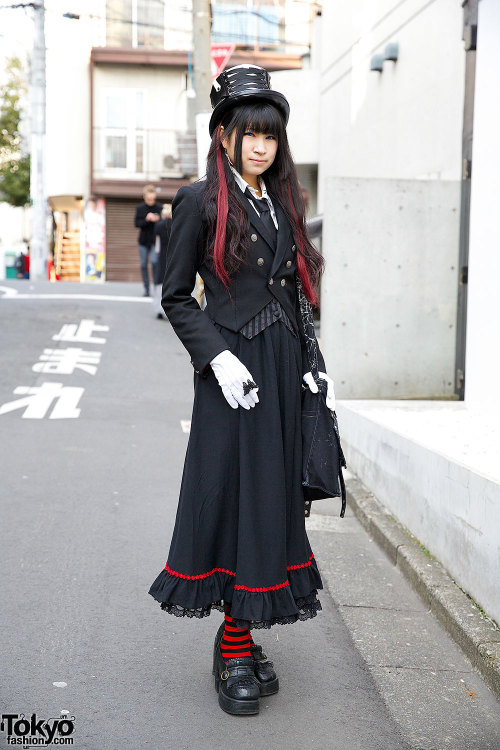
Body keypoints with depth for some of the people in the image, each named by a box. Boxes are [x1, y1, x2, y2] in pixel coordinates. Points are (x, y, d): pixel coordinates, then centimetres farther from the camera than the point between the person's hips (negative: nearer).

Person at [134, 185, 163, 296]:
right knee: (144, 265, 5)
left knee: (154, 262, -17)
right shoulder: (140, 208, 3)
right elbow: (137, 223, -2)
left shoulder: (159, 208, -2)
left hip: (155, 240, -3)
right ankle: (146, 289, 13)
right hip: (143, 241, 3)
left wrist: (157, 220, -19)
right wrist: (146, 220, -18)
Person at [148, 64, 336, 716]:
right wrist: (217, 357, -14)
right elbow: (176, 297, -3)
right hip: (232, 371, -6)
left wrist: (312, 366, 11)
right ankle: (236, 654, 10)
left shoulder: (282, 203, 15)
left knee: (274, 498, 7)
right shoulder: (203, 201, -2)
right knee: (235, 497, -3)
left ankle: (239, 637, 20)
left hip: (284, 369, 6)